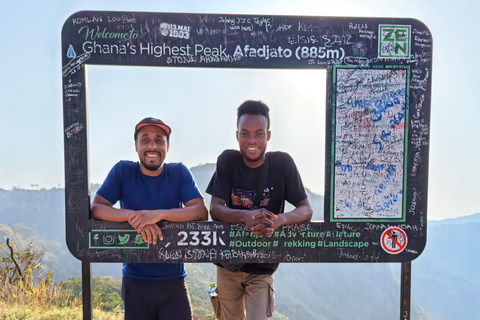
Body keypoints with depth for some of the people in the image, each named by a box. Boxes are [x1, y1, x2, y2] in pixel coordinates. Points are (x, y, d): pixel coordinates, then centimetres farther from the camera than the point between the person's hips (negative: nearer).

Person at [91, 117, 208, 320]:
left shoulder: (179, 172, -4)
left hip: (173, 280, 0)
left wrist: (160, 214, -27)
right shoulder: (123, 170, -3)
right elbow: (95, 208, -8)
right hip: (135, 280, 0)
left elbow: (202, 212, -13)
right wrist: (133, 215, -26)